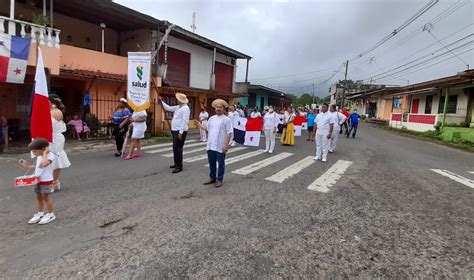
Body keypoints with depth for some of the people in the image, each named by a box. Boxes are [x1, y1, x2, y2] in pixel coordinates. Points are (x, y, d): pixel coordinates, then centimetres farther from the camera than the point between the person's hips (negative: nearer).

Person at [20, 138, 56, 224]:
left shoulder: (50, 155, -18)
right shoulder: (39, 156, 9)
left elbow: (44, 164, -36)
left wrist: (45, 153, -27)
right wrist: (28, 166, 17)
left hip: (46, 181, -9)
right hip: (38, 180, 9)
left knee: (46, 197, 2)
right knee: (39, 197, 17)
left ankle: (50, 214, 15)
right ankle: (40, 213, 33)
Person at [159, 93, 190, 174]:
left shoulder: (185, 108, -16)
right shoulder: (178, 107, 14)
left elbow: (184, 121, -22)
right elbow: (168, 108, 27)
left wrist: (180, 132, -25)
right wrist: (162, 101, 21)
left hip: (180, 131, -10)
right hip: (175, 130, 10)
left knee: (178, 148, -9)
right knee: (175, 148, 15)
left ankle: (179, 166, -3)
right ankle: (176, 164, 27)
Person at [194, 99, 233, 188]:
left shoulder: (226, 119, -9)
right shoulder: (211, 118, 10)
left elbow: (229, 133, -12)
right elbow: (207, 128, 23)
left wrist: (226, 145, -16)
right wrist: (199, 125, 11)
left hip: (220, 147, -6)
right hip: (210, 146, 6)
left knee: (221, 163, 7)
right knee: (211, 163, 16)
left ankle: (219, 180, 19)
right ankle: (212, 178, 31)